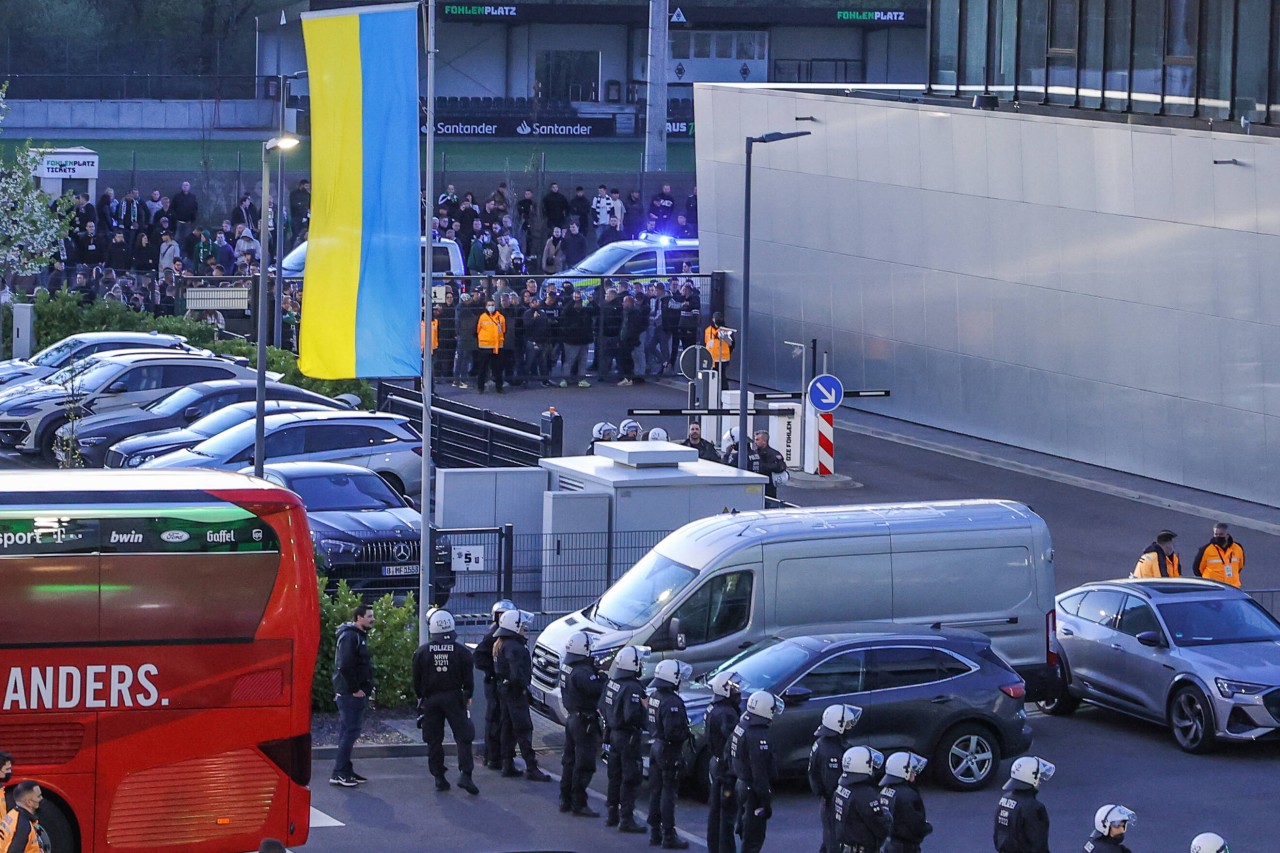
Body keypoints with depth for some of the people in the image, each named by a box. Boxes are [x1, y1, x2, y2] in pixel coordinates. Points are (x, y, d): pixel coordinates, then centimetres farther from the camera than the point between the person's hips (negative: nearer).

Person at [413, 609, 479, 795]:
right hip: (454, 697, -1)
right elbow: (468, 678, 0)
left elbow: (417, 679, 3)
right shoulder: (461, 651, -5)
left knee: (434, 740, 8)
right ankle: (465, 774, -13)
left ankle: (439, 778, 8)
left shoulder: (422, 652, -3)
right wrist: (467, 696, 15)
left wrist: (420, 696, 18)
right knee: (463, 737, 1)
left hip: (430, 699, 1)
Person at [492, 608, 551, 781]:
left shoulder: (500, 644, 12)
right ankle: (531, 768, -10)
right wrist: (524, 686, -14)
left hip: (504, 688, 10)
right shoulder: (513, 647, -21)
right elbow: (517, 673, -29)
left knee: (508, 728, 15)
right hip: (516, 691, -10)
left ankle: (507, 765, 20)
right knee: (524, 729, -9)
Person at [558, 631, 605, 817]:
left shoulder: (566, 666, 5)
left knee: (569, 760, 17)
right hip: (584, 722, -9)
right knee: (584, 764, -3)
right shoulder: (582, 672, -23)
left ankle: (565, 800, 25)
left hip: (571, 717, 9)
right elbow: (596, 690, -27)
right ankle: (579, 804, 0)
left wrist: (594, 670, -2)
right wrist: (601, 677, -9)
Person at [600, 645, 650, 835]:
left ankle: (612, 814, 27)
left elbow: (602, 706, 12)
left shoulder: (612, 682, 3)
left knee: (615, 775, 18)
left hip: (614, 733, 9)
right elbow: (632, 715, -30)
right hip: (628, 737, -9)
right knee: (631, 778, -2)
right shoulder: (632, 688, -24)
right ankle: (626, 819, -2)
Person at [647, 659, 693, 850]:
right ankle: (668, 836, 1)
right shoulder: (672, 702, -23)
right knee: (668, 793, -3)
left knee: (655, 791, 15)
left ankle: (655, 832, 23)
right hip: (669, 751, -9)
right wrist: (685, 734, -11)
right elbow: (672, 732, -27)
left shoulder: (654, 697, 5)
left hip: (656, 747, 9)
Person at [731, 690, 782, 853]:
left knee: (746, 831, 21)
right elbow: (759, 773, -25)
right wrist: (766, 801, -19)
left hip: (742, 784, 9)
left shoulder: (741, 726, 4)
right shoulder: (758, 736, -25)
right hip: (754, 790, -9)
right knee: (754, 836, -1)